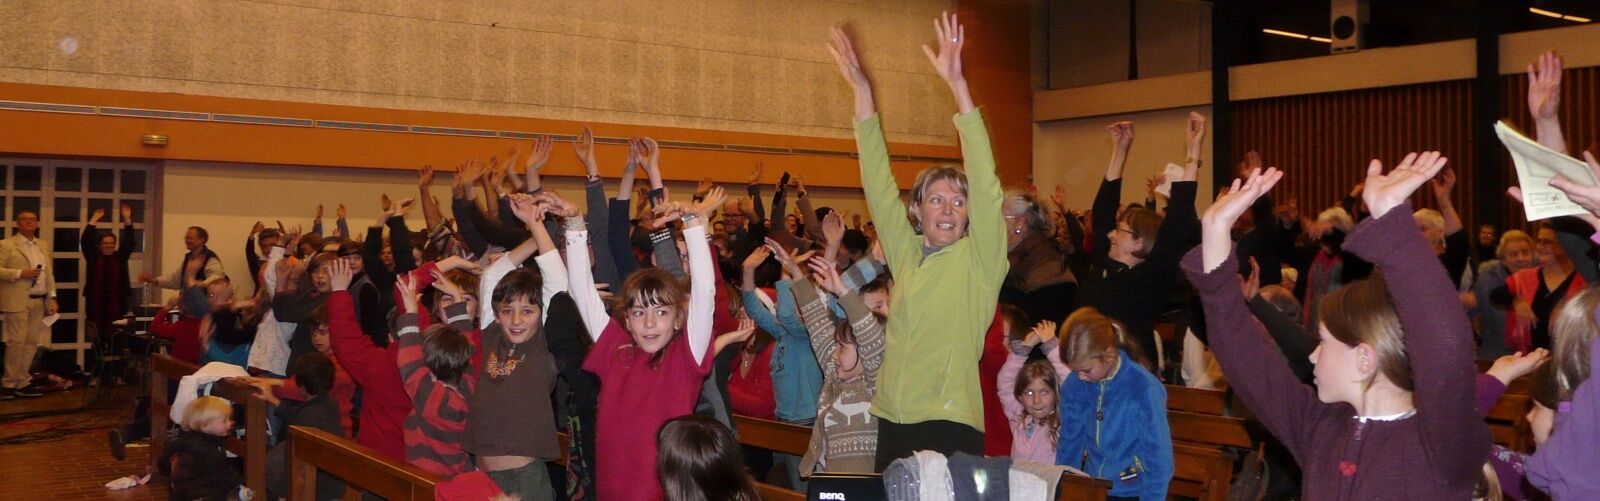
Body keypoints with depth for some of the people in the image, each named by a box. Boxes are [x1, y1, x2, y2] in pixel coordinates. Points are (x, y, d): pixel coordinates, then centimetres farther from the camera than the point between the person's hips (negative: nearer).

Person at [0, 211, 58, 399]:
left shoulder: (44, 245, 16)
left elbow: (49, 273, 16)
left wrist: (52, 297, 9)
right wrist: (20, 273, -17)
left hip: (39, 302, 5)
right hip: (17, 302, -5)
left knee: (32, 343, 6)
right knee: (17, 342, -6)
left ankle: (21, 382, 12)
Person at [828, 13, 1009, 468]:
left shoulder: (980, 258, -2)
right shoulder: (906, 252, 8)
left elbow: (986, 185, -13)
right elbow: (878, 181, 7)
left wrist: (957, 84, -21)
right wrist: (861, 89, 0)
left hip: (953, 423, -4)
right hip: (892, 419, 4)